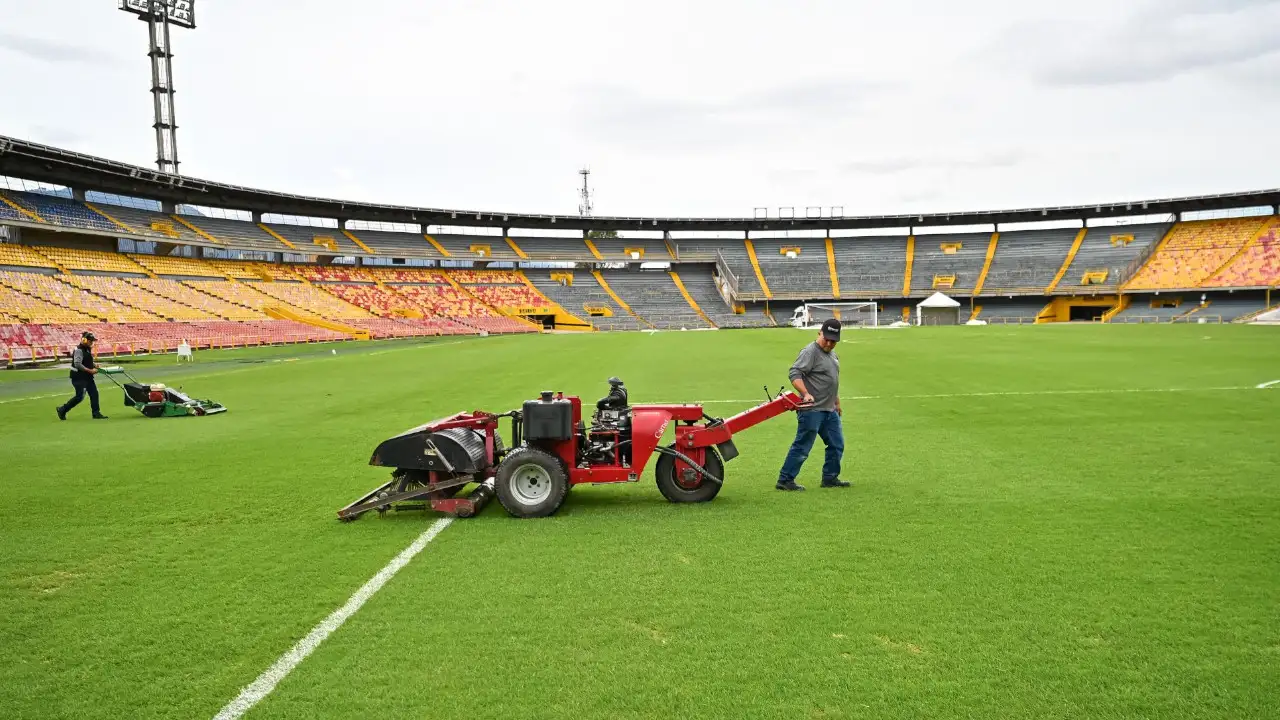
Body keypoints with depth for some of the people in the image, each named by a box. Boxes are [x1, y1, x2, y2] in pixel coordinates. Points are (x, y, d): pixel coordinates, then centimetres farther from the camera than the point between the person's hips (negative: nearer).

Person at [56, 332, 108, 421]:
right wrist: (90, 370, -24)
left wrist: (94, 366, 5)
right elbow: (77, 364, -24)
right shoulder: (79, 350, -17)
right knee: (80, 396, -7)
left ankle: (96, 413, 9)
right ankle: (62, 409, 9)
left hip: (87, 376, 9)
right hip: (78, 377, -9)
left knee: (94, 394, 5)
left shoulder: (88, 349, 11)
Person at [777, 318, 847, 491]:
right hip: (812, 410, -9)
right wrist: (806, 394, -33)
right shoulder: (811, 351, -12)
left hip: (830, 410, 9)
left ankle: (830, 478, 24)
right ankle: (785, 480, 1)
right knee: (802, 447, -6)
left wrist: (837, 403, 28)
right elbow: (794, 373, -22)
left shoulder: (833, 354, 16)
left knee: (836, 445, 12)